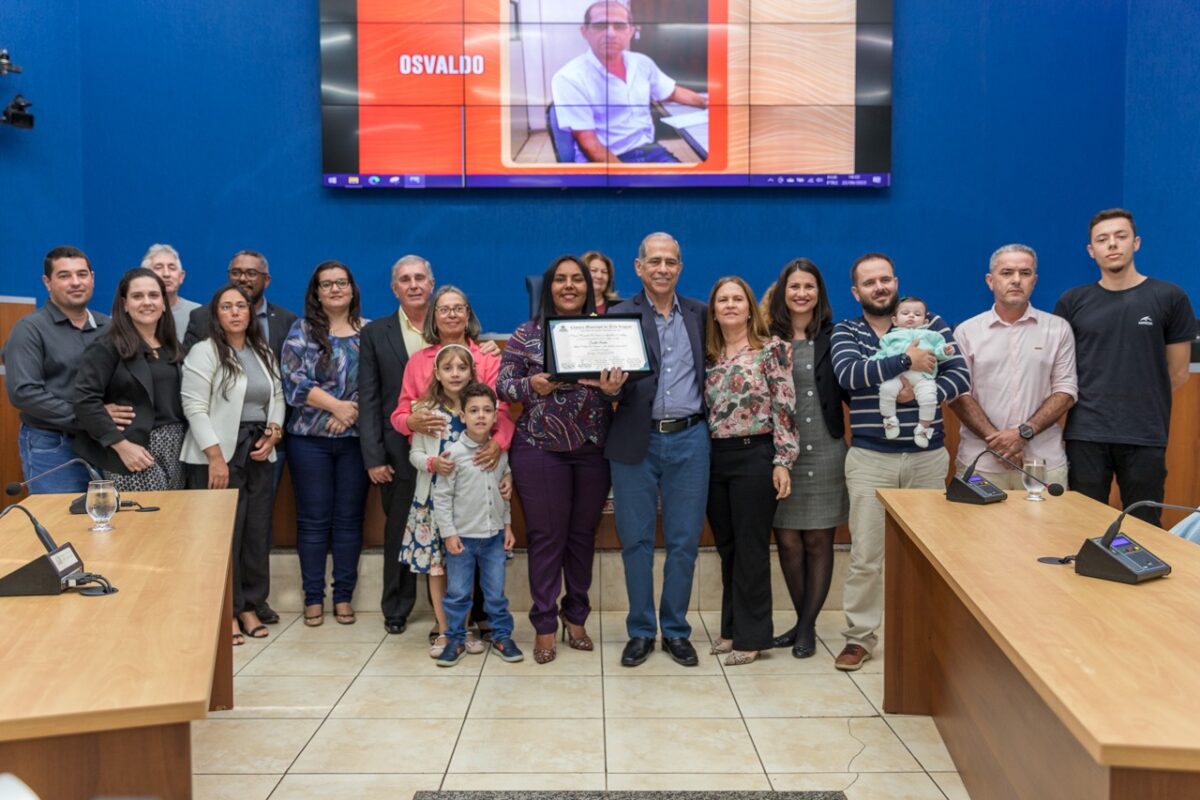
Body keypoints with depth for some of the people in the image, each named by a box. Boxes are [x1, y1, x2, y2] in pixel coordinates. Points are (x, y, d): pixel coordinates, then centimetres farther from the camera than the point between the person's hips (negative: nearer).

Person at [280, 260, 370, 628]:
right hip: (310, 439, -1)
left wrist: (353, 413, -13)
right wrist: (336, 405, -14)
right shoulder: (302, 330, 4)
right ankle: (313, 597, 14)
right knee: (313, 519, 4)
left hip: (356, 438, 1)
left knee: (349, 518, 6)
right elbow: (294, 381, -7)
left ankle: (344, 596, 16)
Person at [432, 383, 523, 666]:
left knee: (496, 592, 12)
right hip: (462, 536, -3)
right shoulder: (454, 452, -11)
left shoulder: (500, 452, 2)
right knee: (458, 593, 7)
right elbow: (441, 496, -9)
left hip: (494, 536, 3)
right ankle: (456, 640, 22)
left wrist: (508, 525, 11)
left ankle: (501, 637, 25)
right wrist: (449, 533, -10)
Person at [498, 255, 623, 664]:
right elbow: (502, 386, 0)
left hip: (594, 449, 2)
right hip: (541, 449, -2)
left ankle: (575, 616, 26)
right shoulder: (526, 334, 3)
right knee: (547, 536, 3)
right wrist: (532, 385, -20)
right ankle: (544, 625, 14)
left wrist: (615, 386, -18)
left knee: (583, 534, 10)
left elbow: (623, 381, 5)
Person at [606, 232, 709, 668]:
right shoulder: (619, 315, 1)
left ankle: (676, 631, 23)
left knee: (684, 540, 7)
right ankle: (640, 631, 21)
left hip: (689, 439, 2)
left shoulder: (699, 313, 9)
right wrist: (611, 388, -25)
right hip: (637, 440, -2)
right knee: (636, 539, 7)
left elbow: (710, 369, 12)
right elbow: (612, 374, -3)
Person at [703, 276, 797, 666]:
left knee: (751, 548, 1)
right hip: (715, 458, 5)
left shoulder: (772, 348, -4)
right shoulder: (708, 355, 10)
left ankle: (752, 635, 12)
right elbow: (703, 408, 13)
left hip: (754, 456, -5)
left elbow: (784, 407, -8)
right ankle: (732, 627, 24)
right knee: (727, 548, 12)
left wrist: (783, 461, -13)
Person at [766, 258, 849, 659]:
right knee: (787, 541, 5)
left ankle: (807, 626, 19)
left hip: (825, 452, 0)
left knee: (818, 541, 6)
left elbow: (850, 391, 1)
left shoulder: (833, 337, 3)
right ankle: (802, 621, 23)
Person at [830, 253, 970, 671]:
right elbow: (849, 375, -17)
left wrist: (921, 393, -19)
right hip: (870, 459, -1)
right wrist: (906, 361, -19)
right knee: (865, 555, 2)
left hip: (928, 457, 1)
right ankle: (859, 637, 13)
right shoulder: (845, 331, 3)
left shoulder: (931, 324, 5)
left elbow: (960, 376, -3)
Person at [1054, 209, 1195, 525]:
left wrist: (1140, 402, 8)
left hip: (1146, 437, -1)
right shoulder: (1072, 302, 4)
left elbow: (1177, 372, 6)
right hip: (1086, 434, 1)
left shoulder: (1169, 297, 1)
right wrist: (1091, 402, 4)